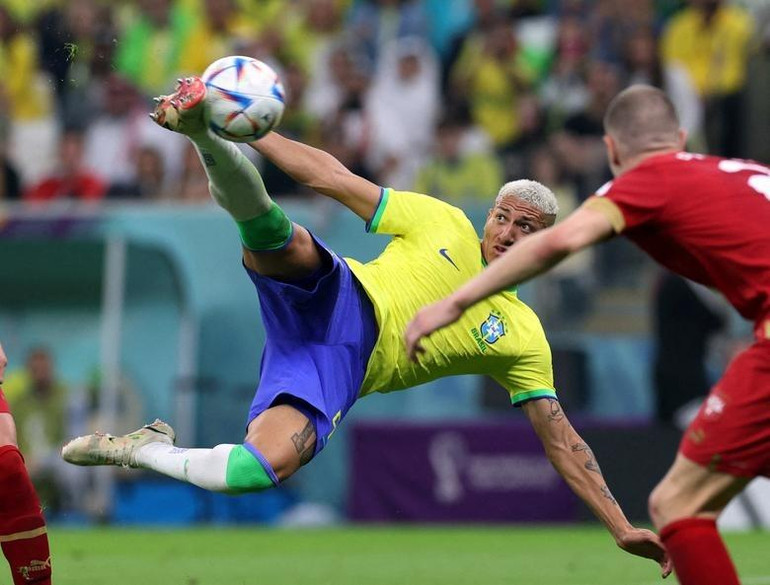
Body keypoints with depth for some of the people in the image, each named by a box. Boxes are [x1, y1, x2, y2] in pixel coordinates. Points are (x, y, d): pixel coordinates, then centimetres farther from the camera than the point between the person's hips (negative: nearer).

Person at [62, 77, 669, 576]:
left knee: (261, 470, -30)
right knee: (279, 238, -34)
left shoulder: (524, 339, 14)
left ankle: (141, 448, -10)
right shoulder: (445, 224, 11)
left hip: (340, 370, 0)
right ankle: (201, 126, -51)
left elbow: (561, 439, 15)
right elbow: (334, 178, 8)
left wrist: (622, 528, 7)